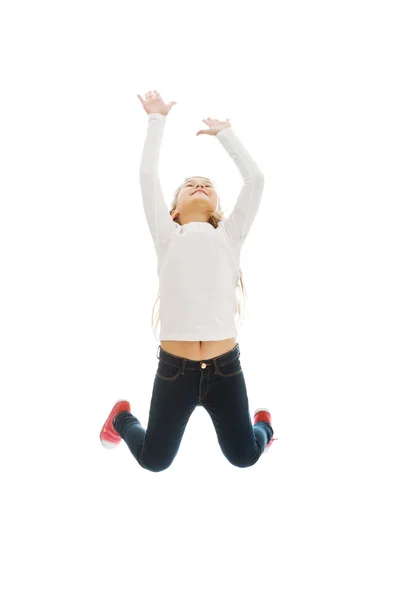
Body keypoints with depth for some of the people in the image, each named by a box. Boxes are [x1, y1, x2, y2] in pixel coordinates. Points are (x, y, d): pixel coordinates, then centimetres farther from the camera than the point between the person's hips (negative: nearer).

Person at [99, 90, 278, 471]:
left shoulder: (229, 235, 15)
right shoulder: (168, 237, 13)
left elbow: (255, 179, 12)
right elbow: (147, 176, 12)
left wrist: (224, 133, 21)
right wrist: (157, 121, 21)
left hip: (225, 366, 1)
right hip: (175, 366, -1)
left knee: (244, 456, 10)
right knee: (154, 460, 8)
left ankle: (261, 423, 44)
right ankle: (122, 417, 39)